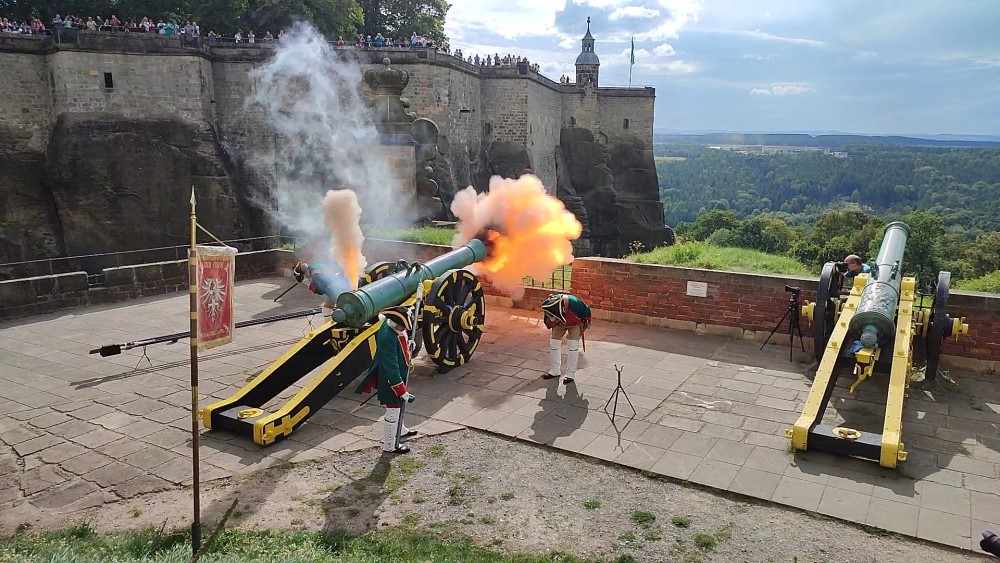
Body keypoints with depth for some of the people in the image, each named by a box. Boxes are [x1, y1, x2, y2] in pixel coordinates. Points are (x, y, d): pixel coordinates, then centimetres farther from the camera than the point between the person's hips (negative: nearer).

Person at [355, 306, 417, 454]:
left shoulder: (396, 326, -10)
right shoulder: (387, 338, -36)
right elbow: (391, 367, -33)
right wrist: (401, 390, -29)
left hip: (399, 374, 10)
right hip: (391, 381, -10)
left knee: (399, 405, 29)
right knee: (393, 410, 5)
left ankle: (400, 430, 52)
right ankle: (389, 445, 22)